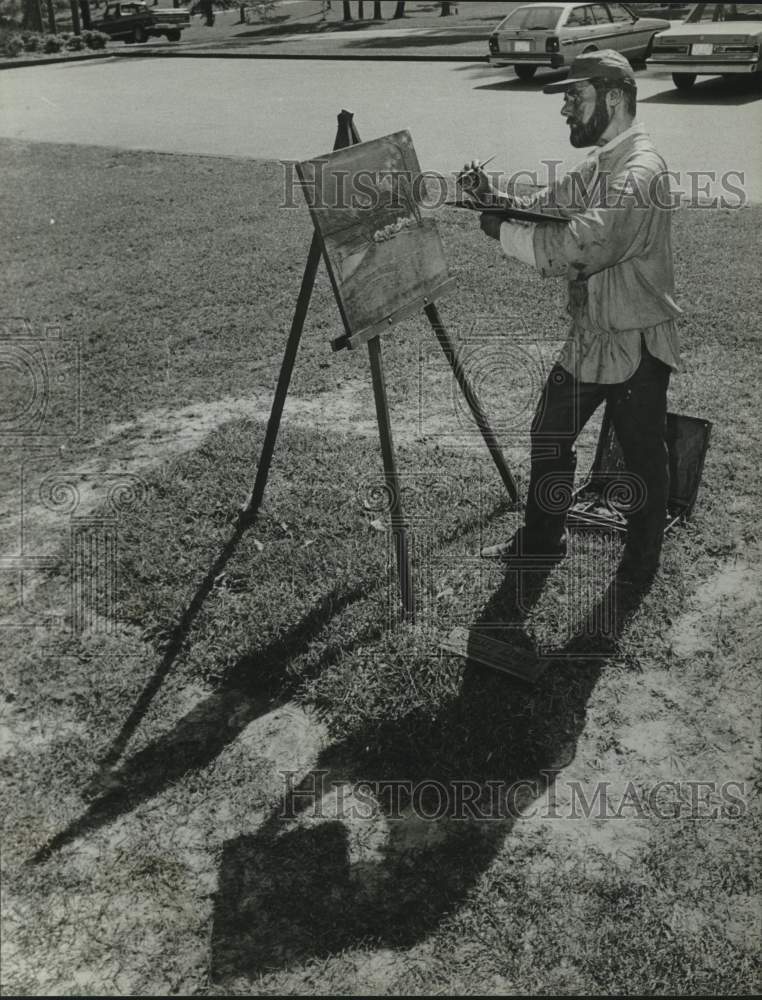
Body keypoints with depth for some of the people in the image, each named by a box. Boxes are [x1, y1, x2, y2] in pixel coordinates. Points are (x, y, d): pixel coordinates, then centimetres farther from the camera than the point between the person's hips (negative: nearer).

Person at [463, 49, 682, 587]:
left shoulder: (641, 172, -23)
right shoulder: (597, 167, 8)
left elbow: (578, 249, -34)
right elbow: (545, 207, 11)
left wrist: (503, 230, -23)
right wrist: (494, 197, -8)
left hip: (636, 346, -9)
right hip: (589, 338, 9)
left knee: (642, 460, 8)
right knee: (549, 436, 16)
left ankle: (640, 565, 28)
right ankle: (541, 541, 34)